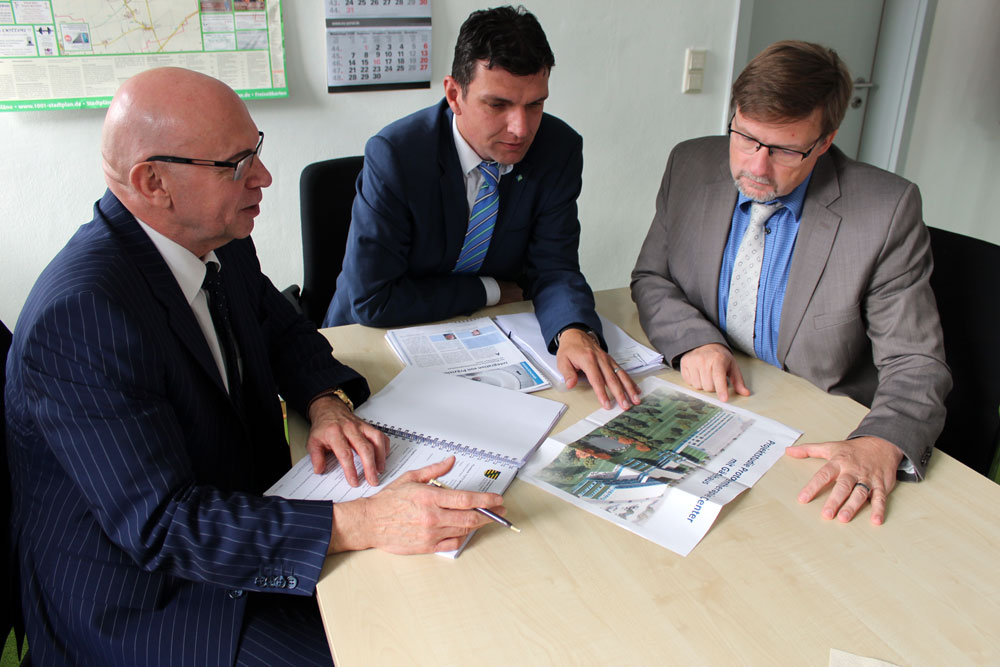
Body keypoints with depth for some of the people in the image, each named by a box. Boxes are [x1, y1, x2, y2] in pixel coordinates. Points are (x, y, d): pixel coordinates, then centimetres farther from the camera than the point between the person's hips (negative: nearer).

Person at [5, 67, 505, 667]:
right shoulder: (81, 312, -30)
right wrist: (360, 523, -37)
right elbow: (160, 527, -30)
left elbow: (284, 331, 13)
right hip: (141, 604, -7)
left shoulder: (220, 241, -4)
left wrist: (327, 403, -9)